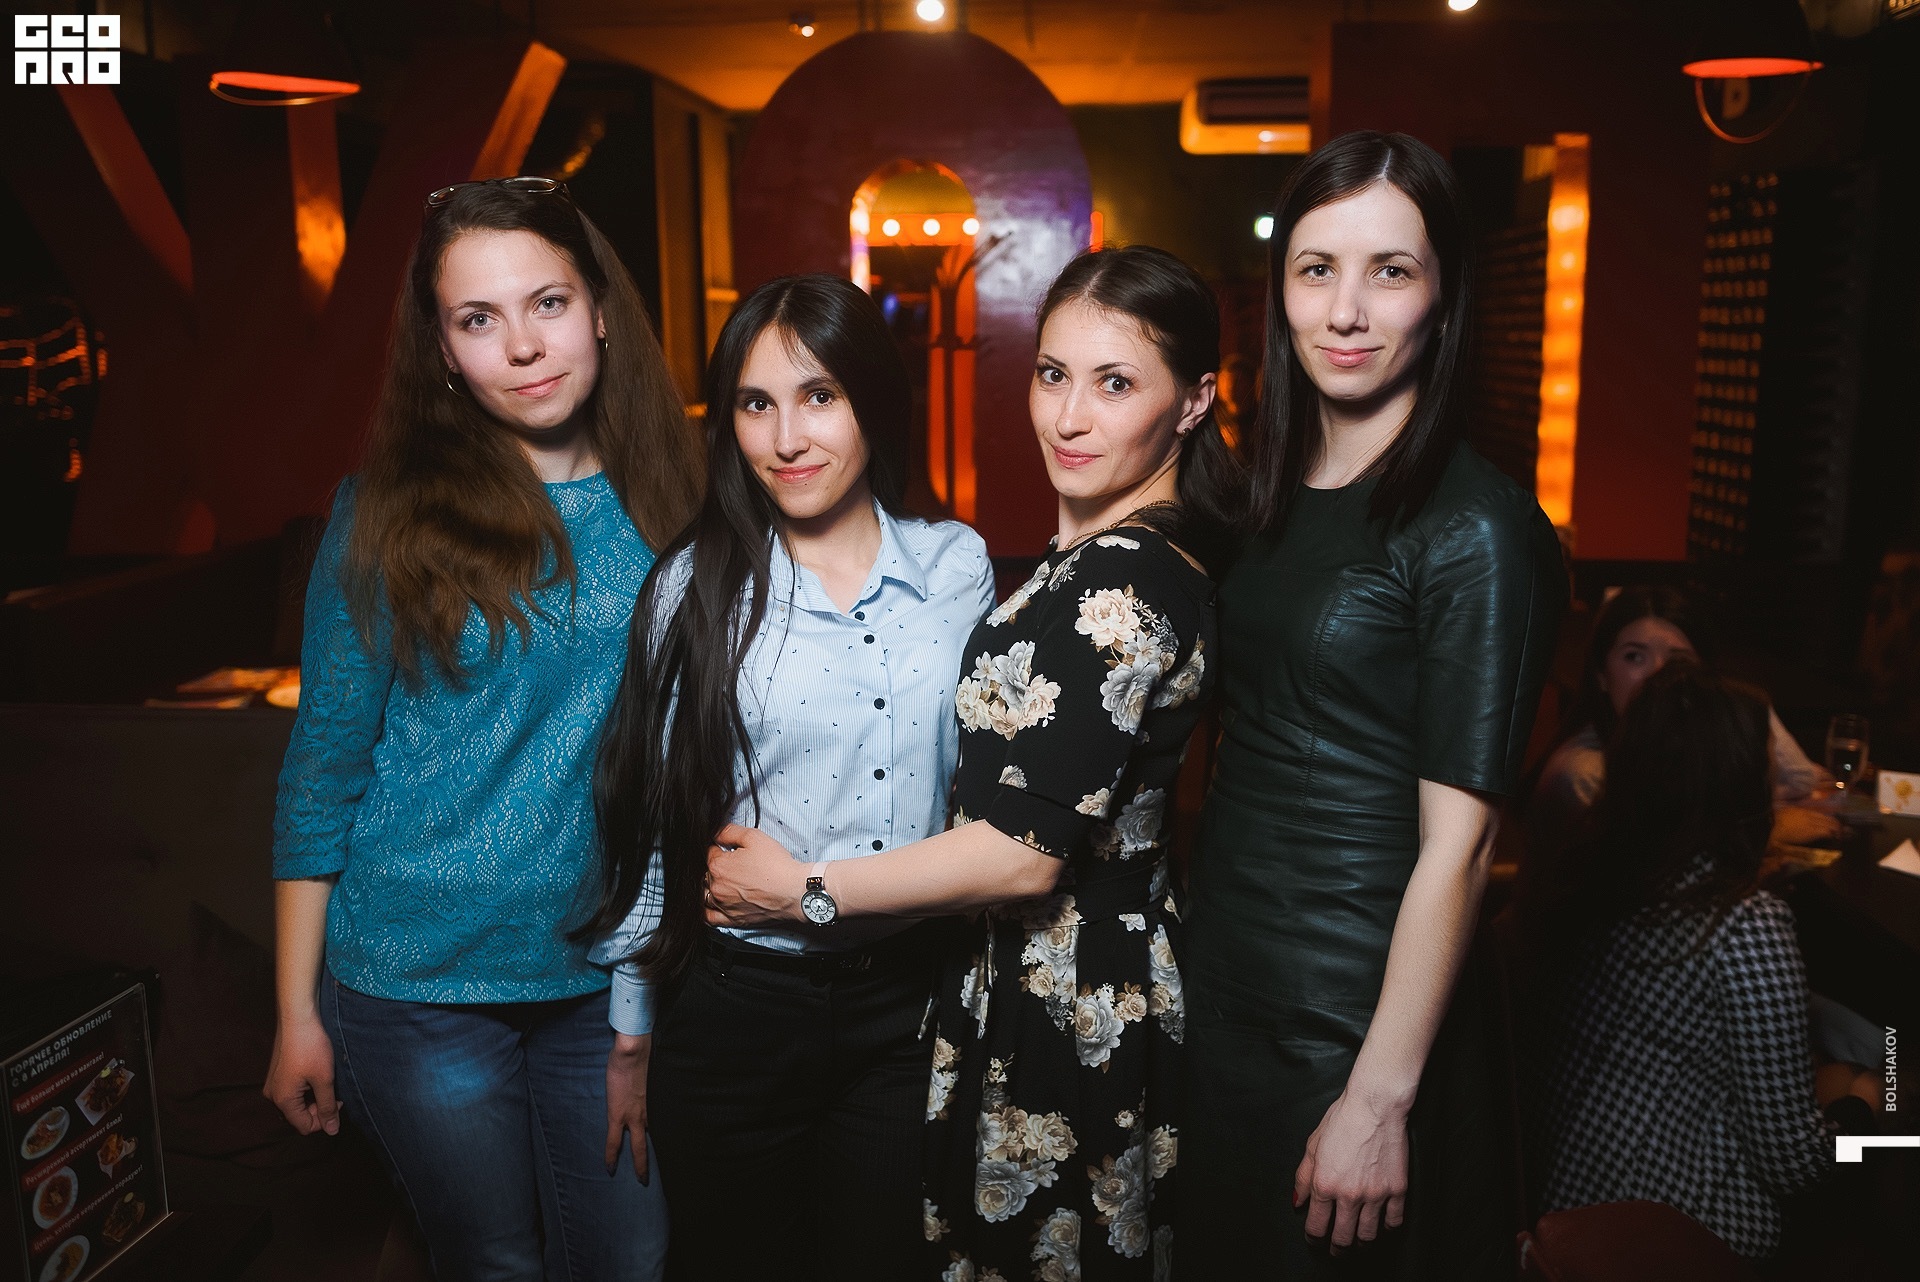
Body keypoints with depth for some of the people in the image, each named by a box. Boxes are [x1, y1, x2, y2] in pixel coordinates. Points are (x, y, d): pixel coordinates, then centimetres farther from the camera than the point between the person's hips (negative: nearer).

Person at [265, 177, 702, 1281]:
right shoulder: (391, 515, -7)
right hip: (420, 983, -2)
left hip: (613, 973, 2)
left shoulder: (670, 499, -1)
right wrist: (298, 1010, -1)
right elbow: (324, 767, -3)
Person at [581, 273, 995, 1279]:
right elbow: (652, 821, -2)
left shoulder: (958, 568, -2)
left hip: (905, 1004, 2)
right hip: (735, 1008, -1)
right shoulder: (698, 584, -7)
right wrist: (632, 1035, 3)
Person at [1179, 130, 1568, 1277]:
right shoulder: (1272, 493, 4)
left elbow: (1456, 843, -19)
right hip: (1222, 985, 7)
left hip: (1358, 1013, -7)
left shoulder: (1475, 530, -17)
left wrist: (1380, 1099, -18)